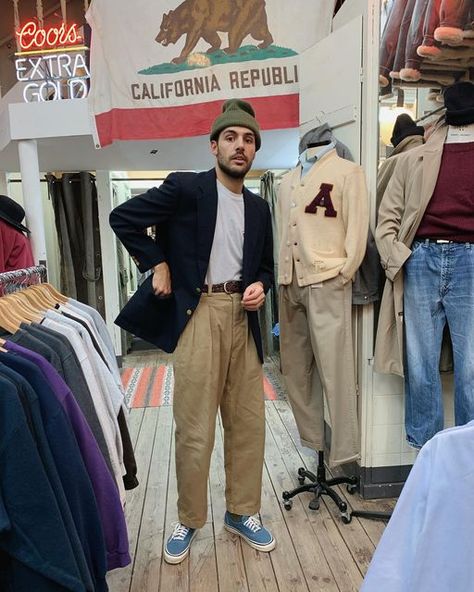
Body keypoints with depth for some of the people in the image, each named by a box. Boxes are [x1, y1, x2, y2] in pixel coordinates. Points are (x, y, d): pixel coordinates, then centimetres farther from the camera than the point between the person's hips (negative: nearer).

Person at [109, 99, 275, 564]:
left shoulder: (259, 208, 14)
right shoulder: (185, 188, -2)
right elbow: (123, 218, -3)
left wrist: (260, 286, 1)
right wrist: (157, 264, -5)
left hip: (242, 316, 6)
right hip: (198, 313, -5)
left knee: (249, 421, 11)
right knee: (194, 426, 1)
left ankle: (242, 512, 30)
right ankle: (188, 520, 23)